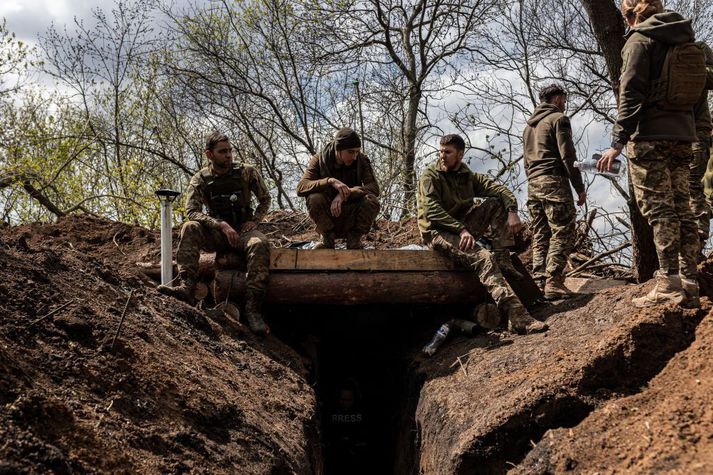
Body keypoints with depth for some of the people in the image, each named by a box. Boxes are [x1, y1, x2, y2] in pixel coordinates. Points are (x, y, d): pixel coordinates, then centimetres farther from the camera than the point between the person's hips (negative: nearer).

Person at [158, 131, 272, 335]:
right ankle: (186, 287, -42)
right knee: (190, 228, -28)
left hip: (244, 230, -1)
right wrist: (221, 225, -26)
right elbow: (191, 211, -13)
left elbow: (265, 199, 14)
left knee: (260, 244, -36)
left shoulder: (246, 173, 2)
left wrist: (254, 221, -5)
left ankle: (253, 308, -41)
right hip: (217, 234, 1)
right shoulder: (201, 179, 0)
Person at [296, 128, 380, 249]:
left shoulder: (362, 161, -5)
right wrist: (330, 181, -38)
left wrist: (345, 194, -34)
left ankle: (354, 239, -7)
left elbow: (374, 188, -18)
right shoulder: (319, 160, -8)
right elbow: (300, 188, -21)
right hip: (327, 217, -1)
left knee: (372, 201, -27)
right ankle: (327, 240, -10)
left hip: (351, 220, 1)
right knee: (314, 198, -30)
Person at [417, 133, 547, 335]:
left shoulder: (469, 177, 12)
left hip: (463, 226, 7)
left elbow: (500, 190, 1)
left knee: (497, 203, -5)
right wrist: (461, 230, -32)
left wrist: (512, 211, -21)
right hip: (438, 232, -7)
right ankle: (516, 315, -43)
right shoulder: (430, 177, -6)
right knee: (483, 258, -31)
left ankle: (502, 257, -9)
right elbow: (431, 210, -21)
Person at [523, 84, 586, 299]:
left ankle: (538, 284, 3)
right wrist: (580, 188, -7)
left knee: (540, 236, 8)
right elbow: (568, 156, -10)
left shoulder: (529, 126, 24)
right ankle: (553, 283, -17)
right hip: (554, 181, -8)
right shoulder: (558, 119, -2)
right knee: (562, 233, -8)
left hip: (533, 184, 8)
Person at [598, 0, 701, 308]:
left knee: (658, 208, -9)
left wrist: (618, 142, -14)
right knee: (681, 208, 7)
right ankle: (689, 285, 7)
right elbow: (696, 93, 18)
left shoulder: (640, 40, -5)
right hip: (682, 137, 7)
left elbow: (631, 94, -13)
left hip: (649, 136, -7)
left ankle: (669, 284, -13)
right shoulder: (685, 41, 18)